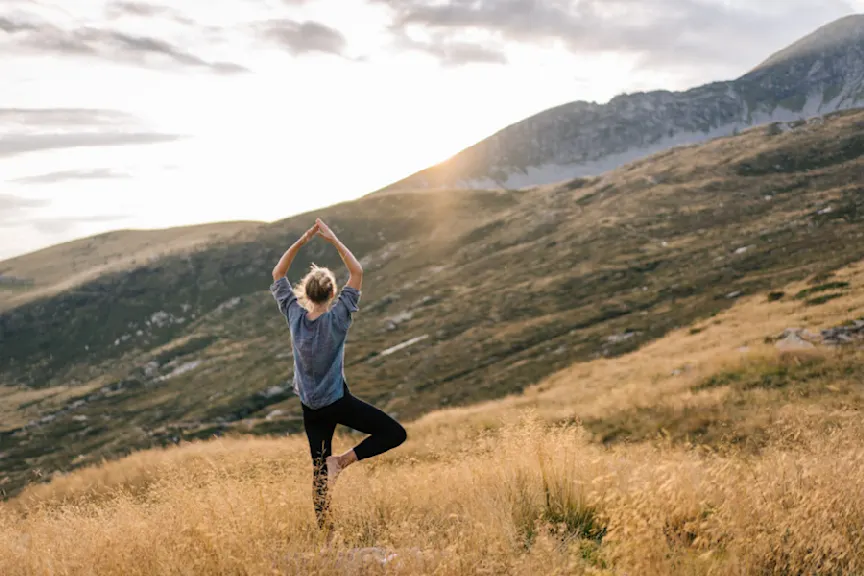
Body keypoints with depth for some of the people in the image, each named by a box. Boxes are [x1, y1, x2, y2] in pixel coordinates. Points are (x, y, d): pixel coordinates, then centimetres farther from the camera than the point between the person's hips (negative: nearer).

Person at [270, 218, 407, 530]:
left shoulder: (295, 315, -8)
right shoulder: (337, 317, -17)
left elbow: (277, 275, 3)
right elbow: (357, 272, -12)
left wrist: (301, 241, -3)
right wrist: (333, 240, -13)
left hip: (310, 406, 5)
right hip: (338, 401, -5)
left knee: (319, 466, 13)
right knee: (395, 433, -1)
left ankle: (324, 527, 14)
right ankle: (343, 460, -13)